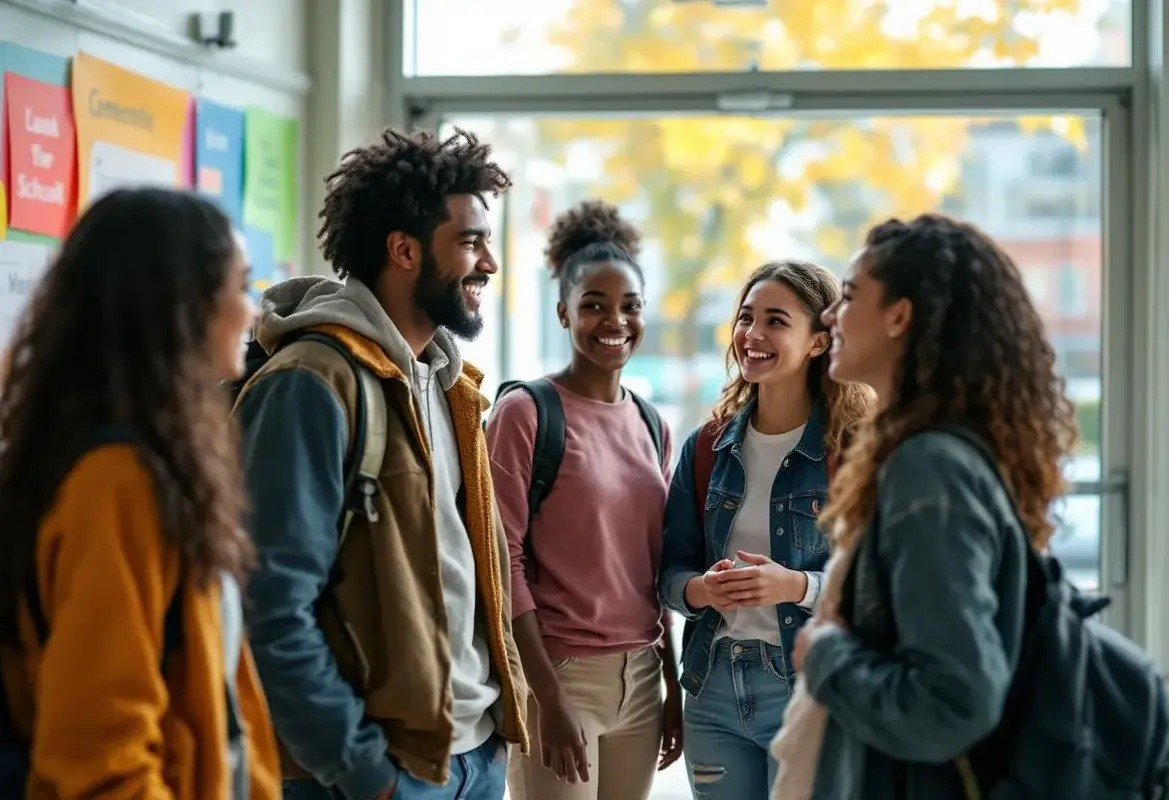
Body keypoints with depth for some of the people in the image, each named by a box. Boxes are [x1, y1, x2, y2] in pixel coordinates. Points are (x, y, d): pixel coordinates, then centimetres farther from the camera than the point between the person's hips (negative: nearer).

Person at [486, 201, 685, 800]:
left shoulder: (651, 425, 11)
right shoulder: (524, 413, -7)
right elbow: (504, 562, -12)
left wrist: (673, 685, 14)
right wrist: (549, 696, -16)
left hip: (640, 677, 6)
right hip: (559, 674, -6)